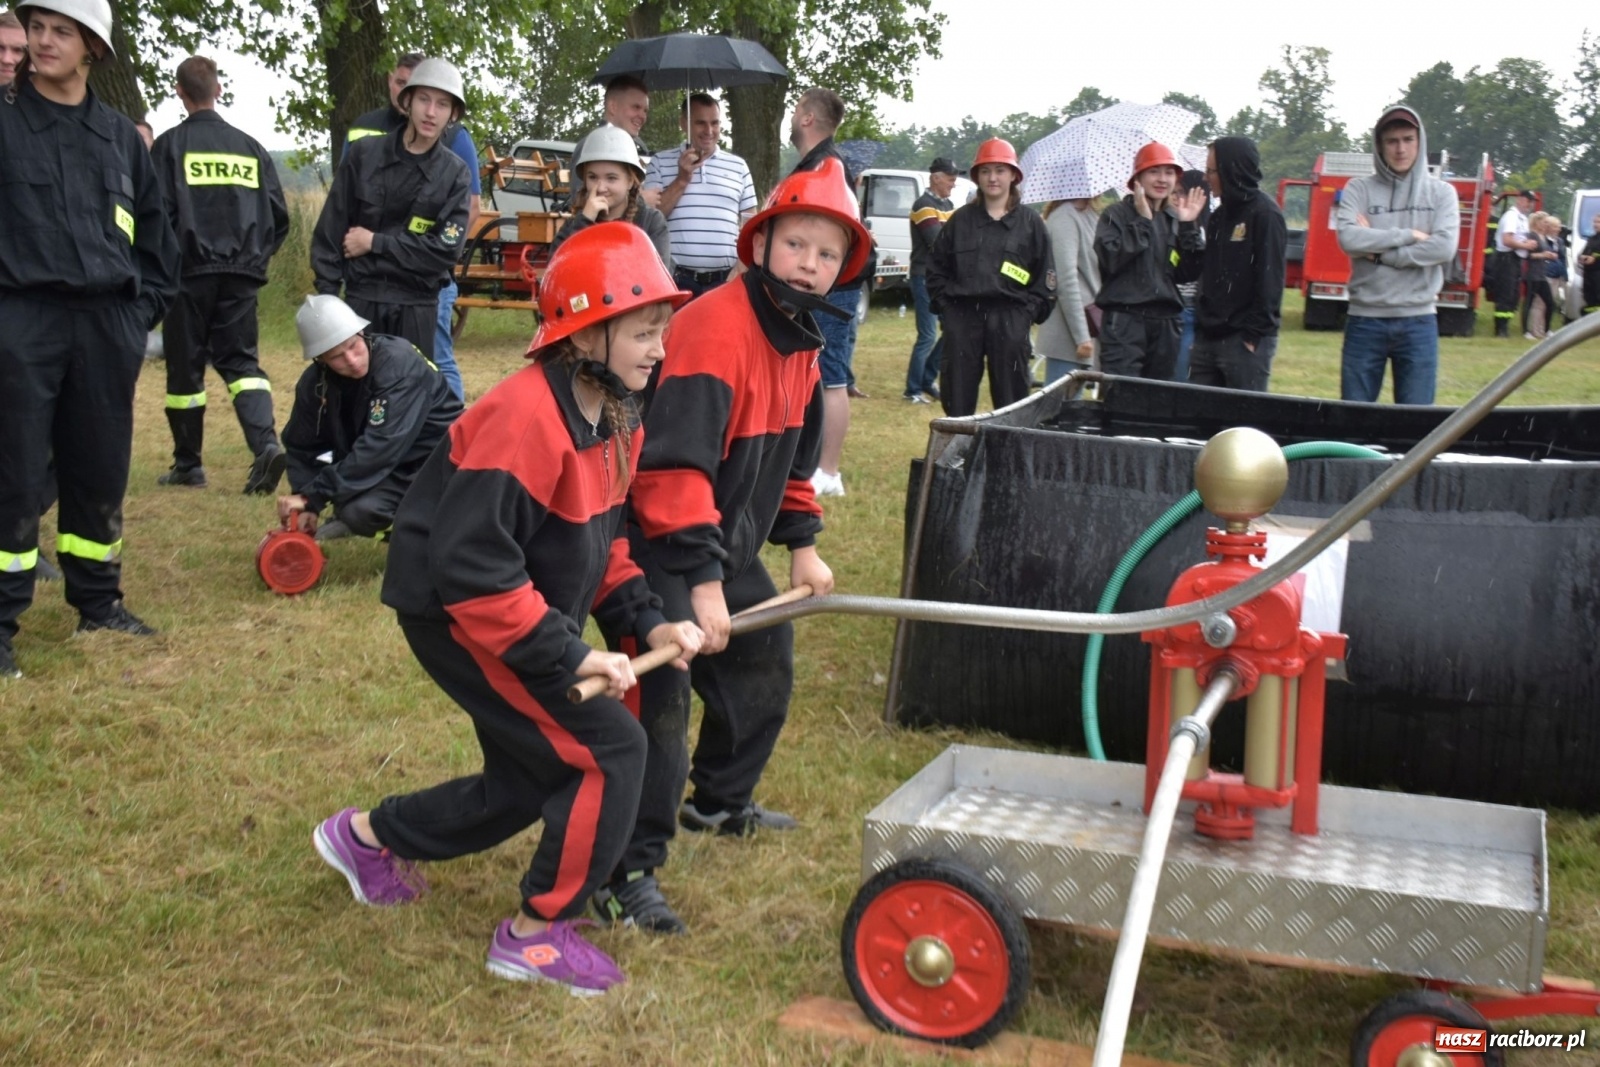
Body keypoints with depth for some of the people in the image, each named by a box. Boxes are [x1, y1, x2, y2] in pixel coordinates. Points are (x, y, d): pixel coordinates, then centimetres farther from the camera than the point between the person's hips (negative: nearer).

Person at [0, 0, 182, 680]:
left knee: (101, 472, 10)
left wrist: (145, 308, 10)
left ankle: (98, 602, 24)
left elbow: (154, 234, 19)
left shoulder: (120, 136, 12)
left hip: (107, 325, 4)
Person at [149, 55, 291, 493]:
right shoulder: (250, 147, 9)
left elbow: (159, 213, -8)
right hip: (241, 275, 3)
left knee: (185, 368, 8)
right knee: (241, 361, 6)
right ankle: (267, 443, -17)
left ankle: (188, 465, 15)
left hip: (190, 272, -3)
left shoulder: (170, 145, -3)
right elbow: (278, 215, 8)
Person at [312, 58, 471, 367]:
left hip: (418, 305, 0)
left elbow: (445, 249, -9)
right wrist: (326, 294, -1)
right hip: (361, 297, 0)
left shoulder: (455, 173, 0)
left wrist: (375, 243, -9)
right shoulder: (363, 154, 1)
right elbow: (331, 227, 3)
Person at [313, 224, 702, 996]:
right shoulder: (525, 418, -28)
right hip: (459, 617, -10)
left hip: (521, 613, 10)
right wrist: (569, 654, -28)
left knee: (528, 782, 18)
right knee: (611, 751, -12)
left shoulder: (614, 416, 2)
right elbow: (471, 568, -31)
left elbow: (602, 538, 12)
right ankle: (538, 935, 5)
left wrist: (647, 621, -2)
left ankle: (370, 837, 40)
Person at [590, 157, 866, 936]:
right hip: (661, 544, -10)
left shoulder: (800, 338, 6)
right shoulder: (715, 327, -25)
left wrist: (802, 544, 17)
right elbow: (677, 464, -32)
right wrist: (701, 581, -34)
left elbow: (793, 452, 20)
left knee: (764, 667, 21)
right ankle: (626, 872, -3)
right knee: (660, 699, -13)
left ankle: (719, 801, 42)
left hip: (728, 543, 10)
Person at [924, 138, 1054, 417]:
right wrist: (946, 304, 1)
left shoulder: (1031, 224, 6)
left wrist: (1029, 312, -5)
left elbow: (1045, 277, 5)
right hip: (962, 317, 2)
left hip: (1010, 320, -1)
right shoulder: (960, 220, 10)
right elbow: (936, 268, 12)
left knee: (1010, 402, 1)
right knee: (957, 401, 4)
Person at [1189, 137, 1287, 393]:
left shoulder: (1265, 215, -9)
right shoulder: (1219, 216, 16)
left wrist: (1253, 335, -17)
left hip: (1246, 341, -8)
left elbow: (1269, 280, -15)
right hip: (1209, 337, 8)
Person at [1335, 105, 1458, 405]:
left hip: (1418, 322, 0)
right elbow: (1348, 238, -14)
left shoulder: (1440, 192, 6)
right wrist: (1409, 236, -11)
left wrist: (1377, 250, -11)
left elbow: (1444, 247, -10)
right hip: (1365, 320, 0)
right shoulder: (1359, 189, 4)